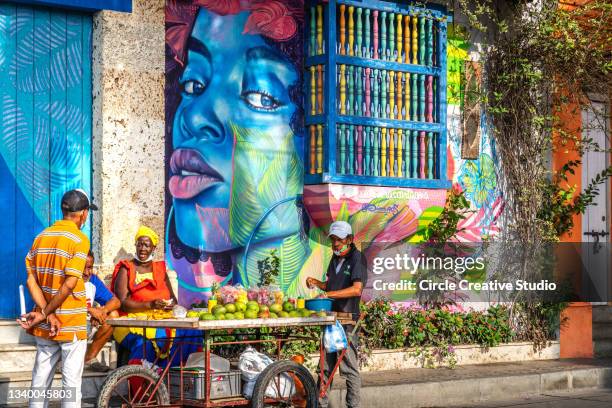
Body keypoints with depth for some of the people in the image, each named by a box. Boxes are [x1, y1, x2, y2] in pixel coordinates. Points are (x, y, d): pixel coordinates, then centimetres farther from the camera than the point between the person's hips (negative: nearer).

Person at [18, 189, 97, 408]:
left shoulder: (41, 237, 7)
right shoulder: (79, 239, -12)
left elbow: (31, 281, 0)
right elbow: (69, 284, -19)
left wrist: (47, 314, -7)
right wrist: (44, 314, -11)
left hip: (45, 327, 6)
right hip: (72, 324, -6)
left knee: (40, 381, 11)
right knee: (71, 382, 1)